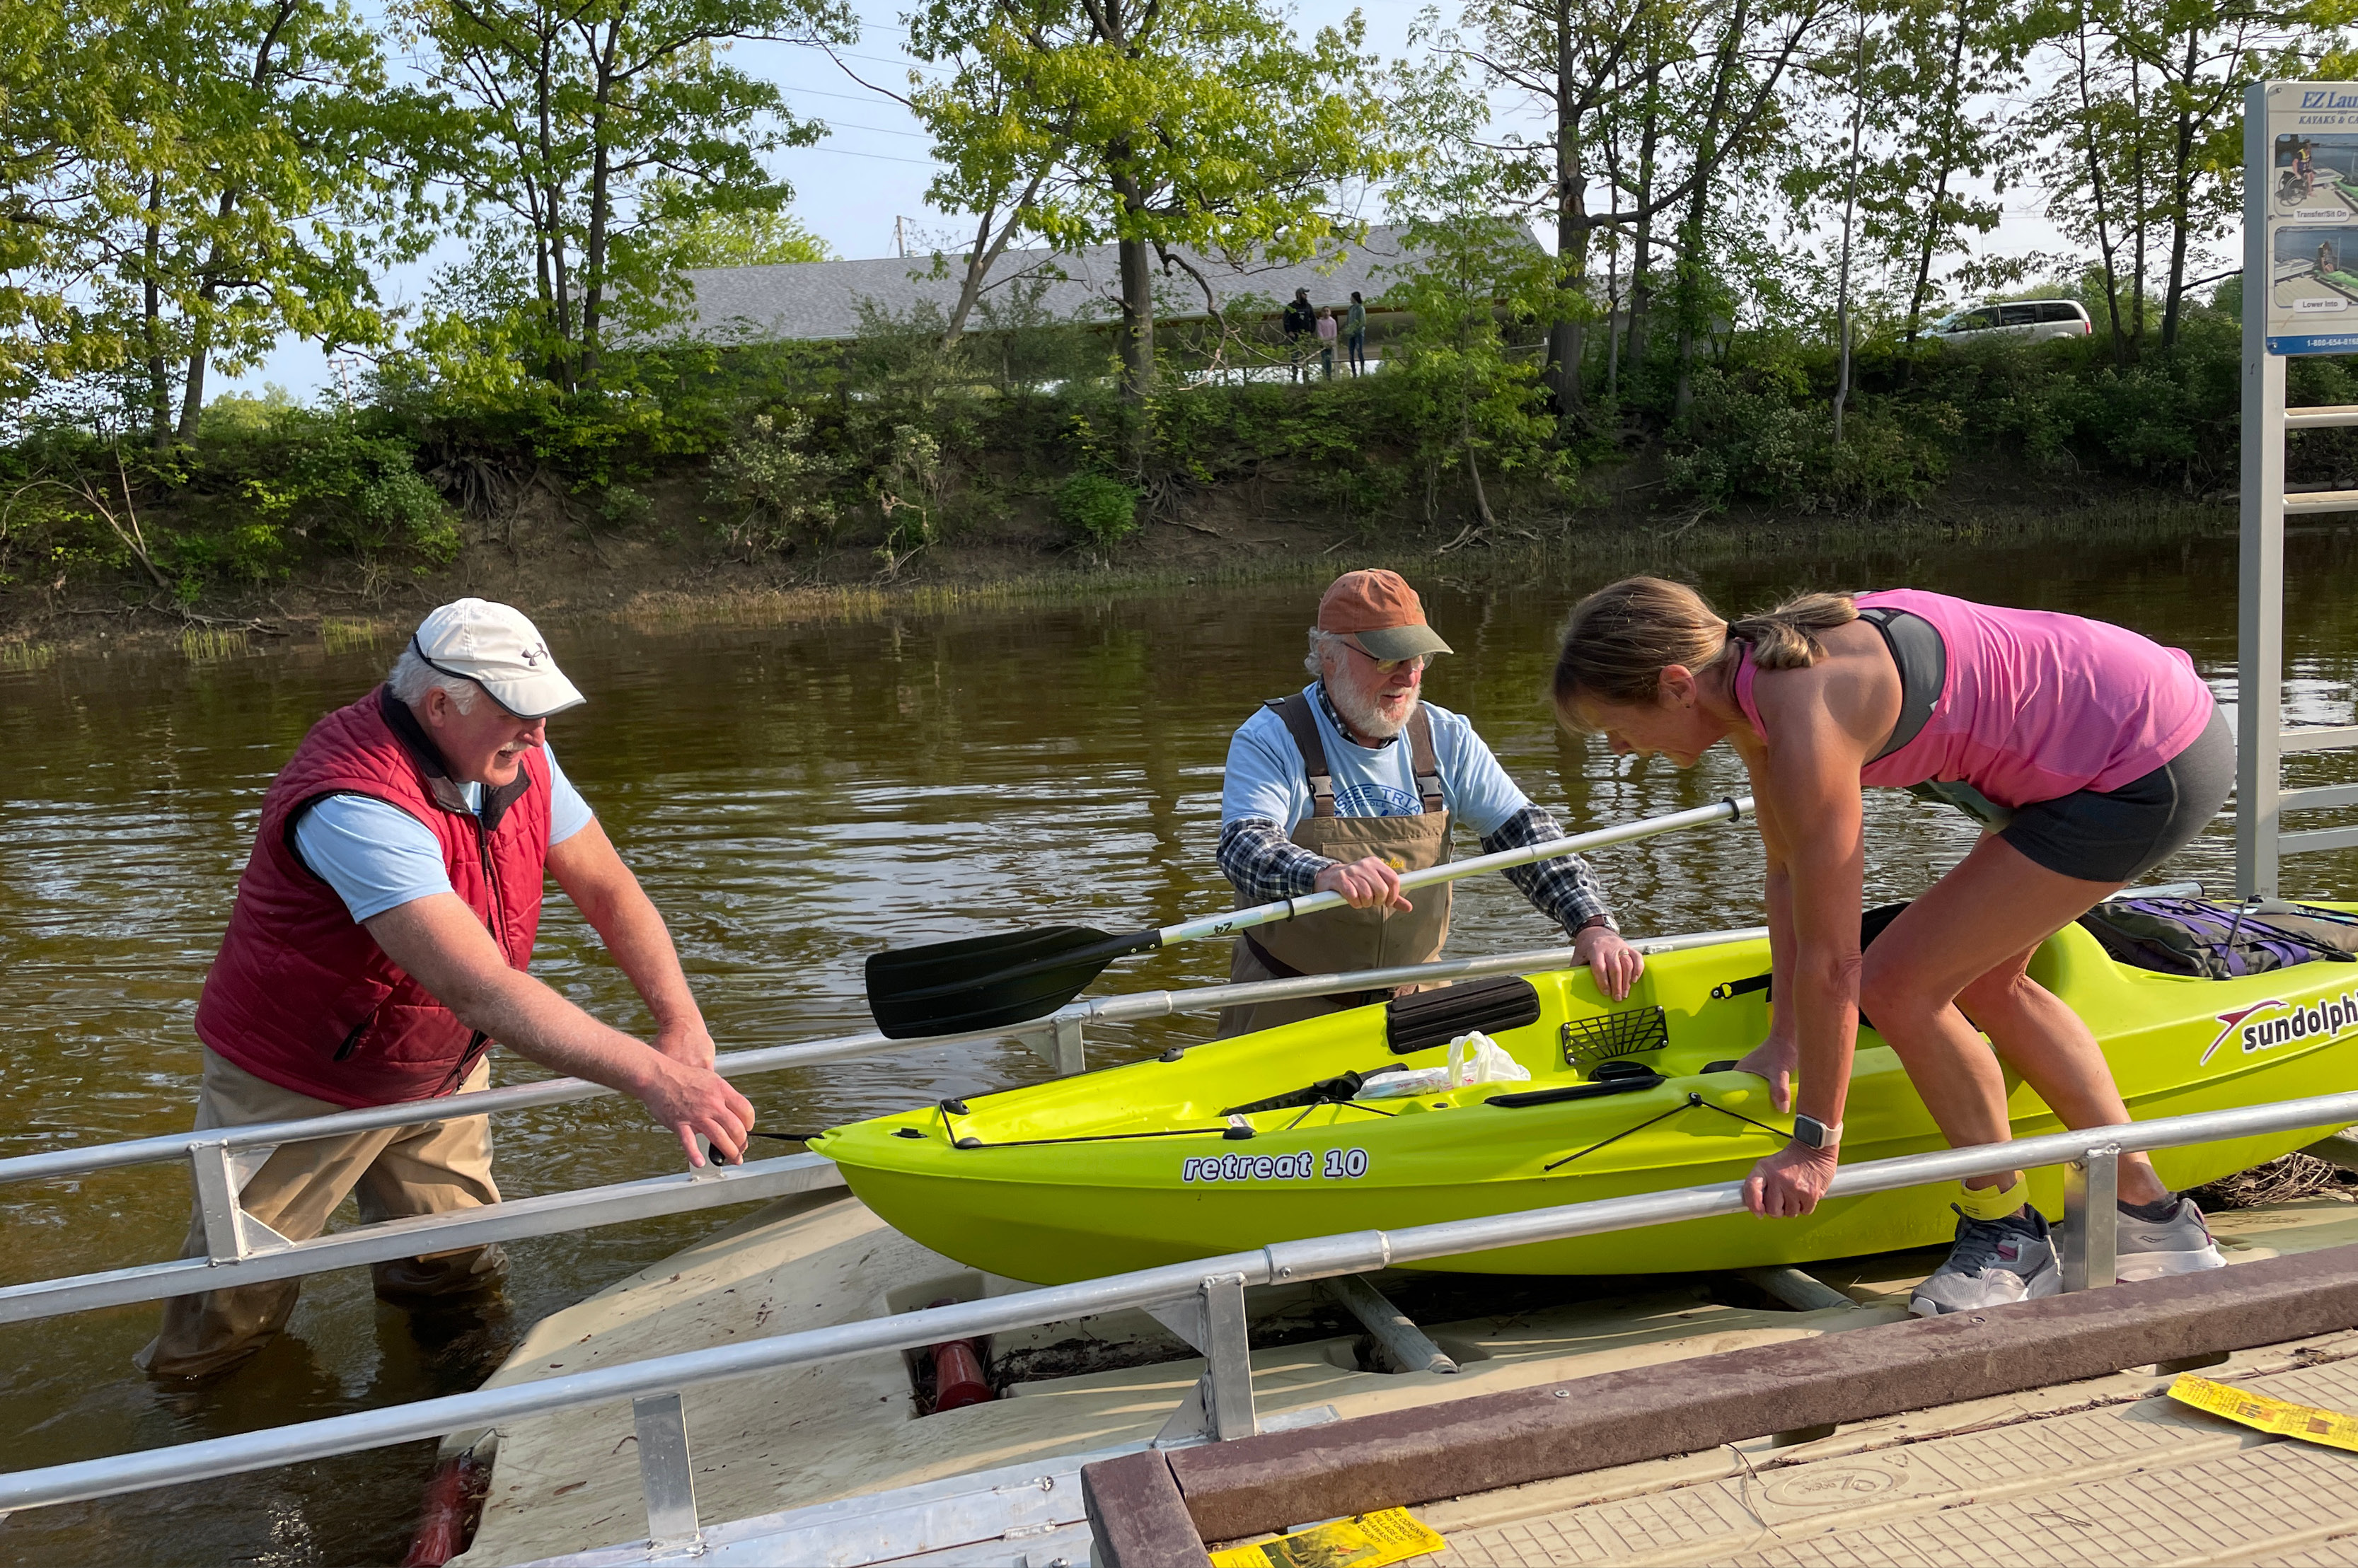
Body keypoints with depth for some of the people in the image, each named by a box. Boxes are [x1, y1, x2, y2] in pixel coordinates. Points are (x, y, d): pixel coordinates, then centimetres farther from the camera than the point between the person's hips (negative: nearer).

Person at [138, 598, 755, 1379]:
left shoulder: (516, 760, -11)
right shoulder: (357, 805, -36)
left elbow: (609, 888, -5)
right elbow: (480, 989, -44)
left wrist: (681, 1023, -20)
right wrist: (651, 1075, -49)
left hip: (441, 1074, 6)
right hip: (299, 1085, -6)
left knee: (464, 1275, 9)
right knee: (224, 1329, 4)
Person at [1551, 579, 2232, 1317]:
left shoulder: (1805, 724, -29)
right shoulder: (1751, 677, -1)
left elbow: (1831, 960, -22)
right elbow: (1789, 871, 10)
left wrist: (1816, 1143, -11)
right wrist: (1785, 1039, 15)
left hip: (2149, 770, -10)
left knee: (1898, 985, -8)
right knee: (1984, 982, 20)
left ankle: (2008, 1237, 12)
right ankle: (2151, 1219, 31)